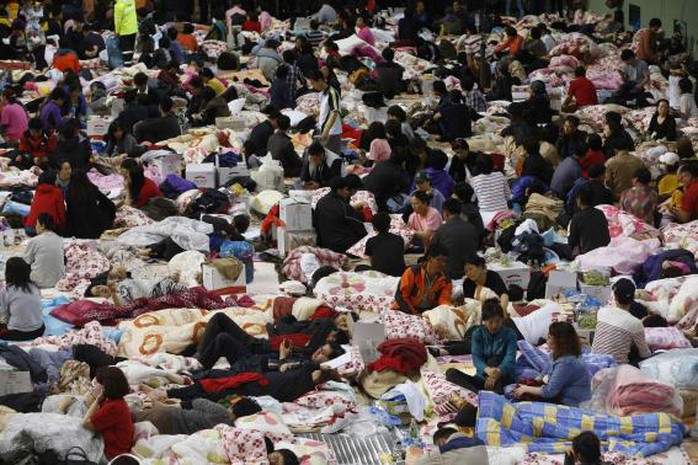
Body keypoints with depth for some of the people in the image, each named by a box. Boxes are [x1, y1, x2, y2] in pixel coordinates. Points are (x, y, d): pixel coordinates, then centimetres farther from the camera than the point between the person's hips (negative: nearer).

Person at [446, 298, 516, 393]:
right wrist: (487, 370, -36)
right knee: (451, 372, -20)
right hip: (482, 377, 3)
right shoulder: (477, 334, 2)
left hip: (503, 377, -3)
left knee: (494, 358, -29)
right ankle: (477, 393, -45)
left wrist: (498, 372, -41)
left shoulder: (510, 334, -3)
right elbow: (476, 357, -12)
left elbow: (510, 358, -18)